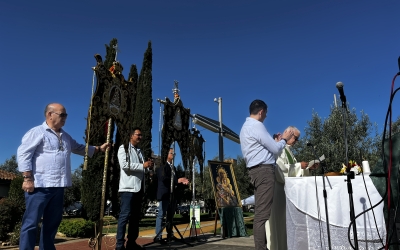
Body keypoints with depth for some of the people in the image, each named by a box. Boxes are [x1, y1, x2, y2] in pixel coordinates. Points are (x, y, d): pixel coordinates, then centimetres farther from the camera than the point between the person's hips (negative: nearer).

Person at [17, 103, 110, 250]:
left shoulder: (65, 136, 19)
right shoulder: (37, 132, -5)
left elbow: (79, 148, 28)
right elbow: (23, 153, -11)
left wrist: (99, 149, 21)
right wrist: (28, 178, -16)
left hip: (58, 186, 8)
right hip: (40, 185, -8)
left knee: (52, 222, 14)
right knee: (31, 223, -3)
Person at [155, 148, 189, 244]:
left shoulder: (173, 167, 20)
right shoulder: (162, 166, -6)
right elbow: (163, 178, -19)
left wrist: (181, 181, -2)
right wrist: (177, 180, -24)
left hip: (172, 194, 8)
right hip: (164, 194, -8)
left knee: (170, 215, 12)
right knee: (161, 214, -6)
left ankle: (170, 234, 20)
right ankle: (158, 236, -4)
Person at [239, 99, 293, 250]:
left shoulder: (246, 127, 21)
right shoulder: (256, 126, -10)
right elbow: (275, 149, -9)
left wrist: (277, 140, 24)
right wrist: (284, 140, 9)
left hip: (257, 170, 10)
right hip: (264, 170, -10)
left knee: (260, 212, 9)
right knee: (263, 213, -10)